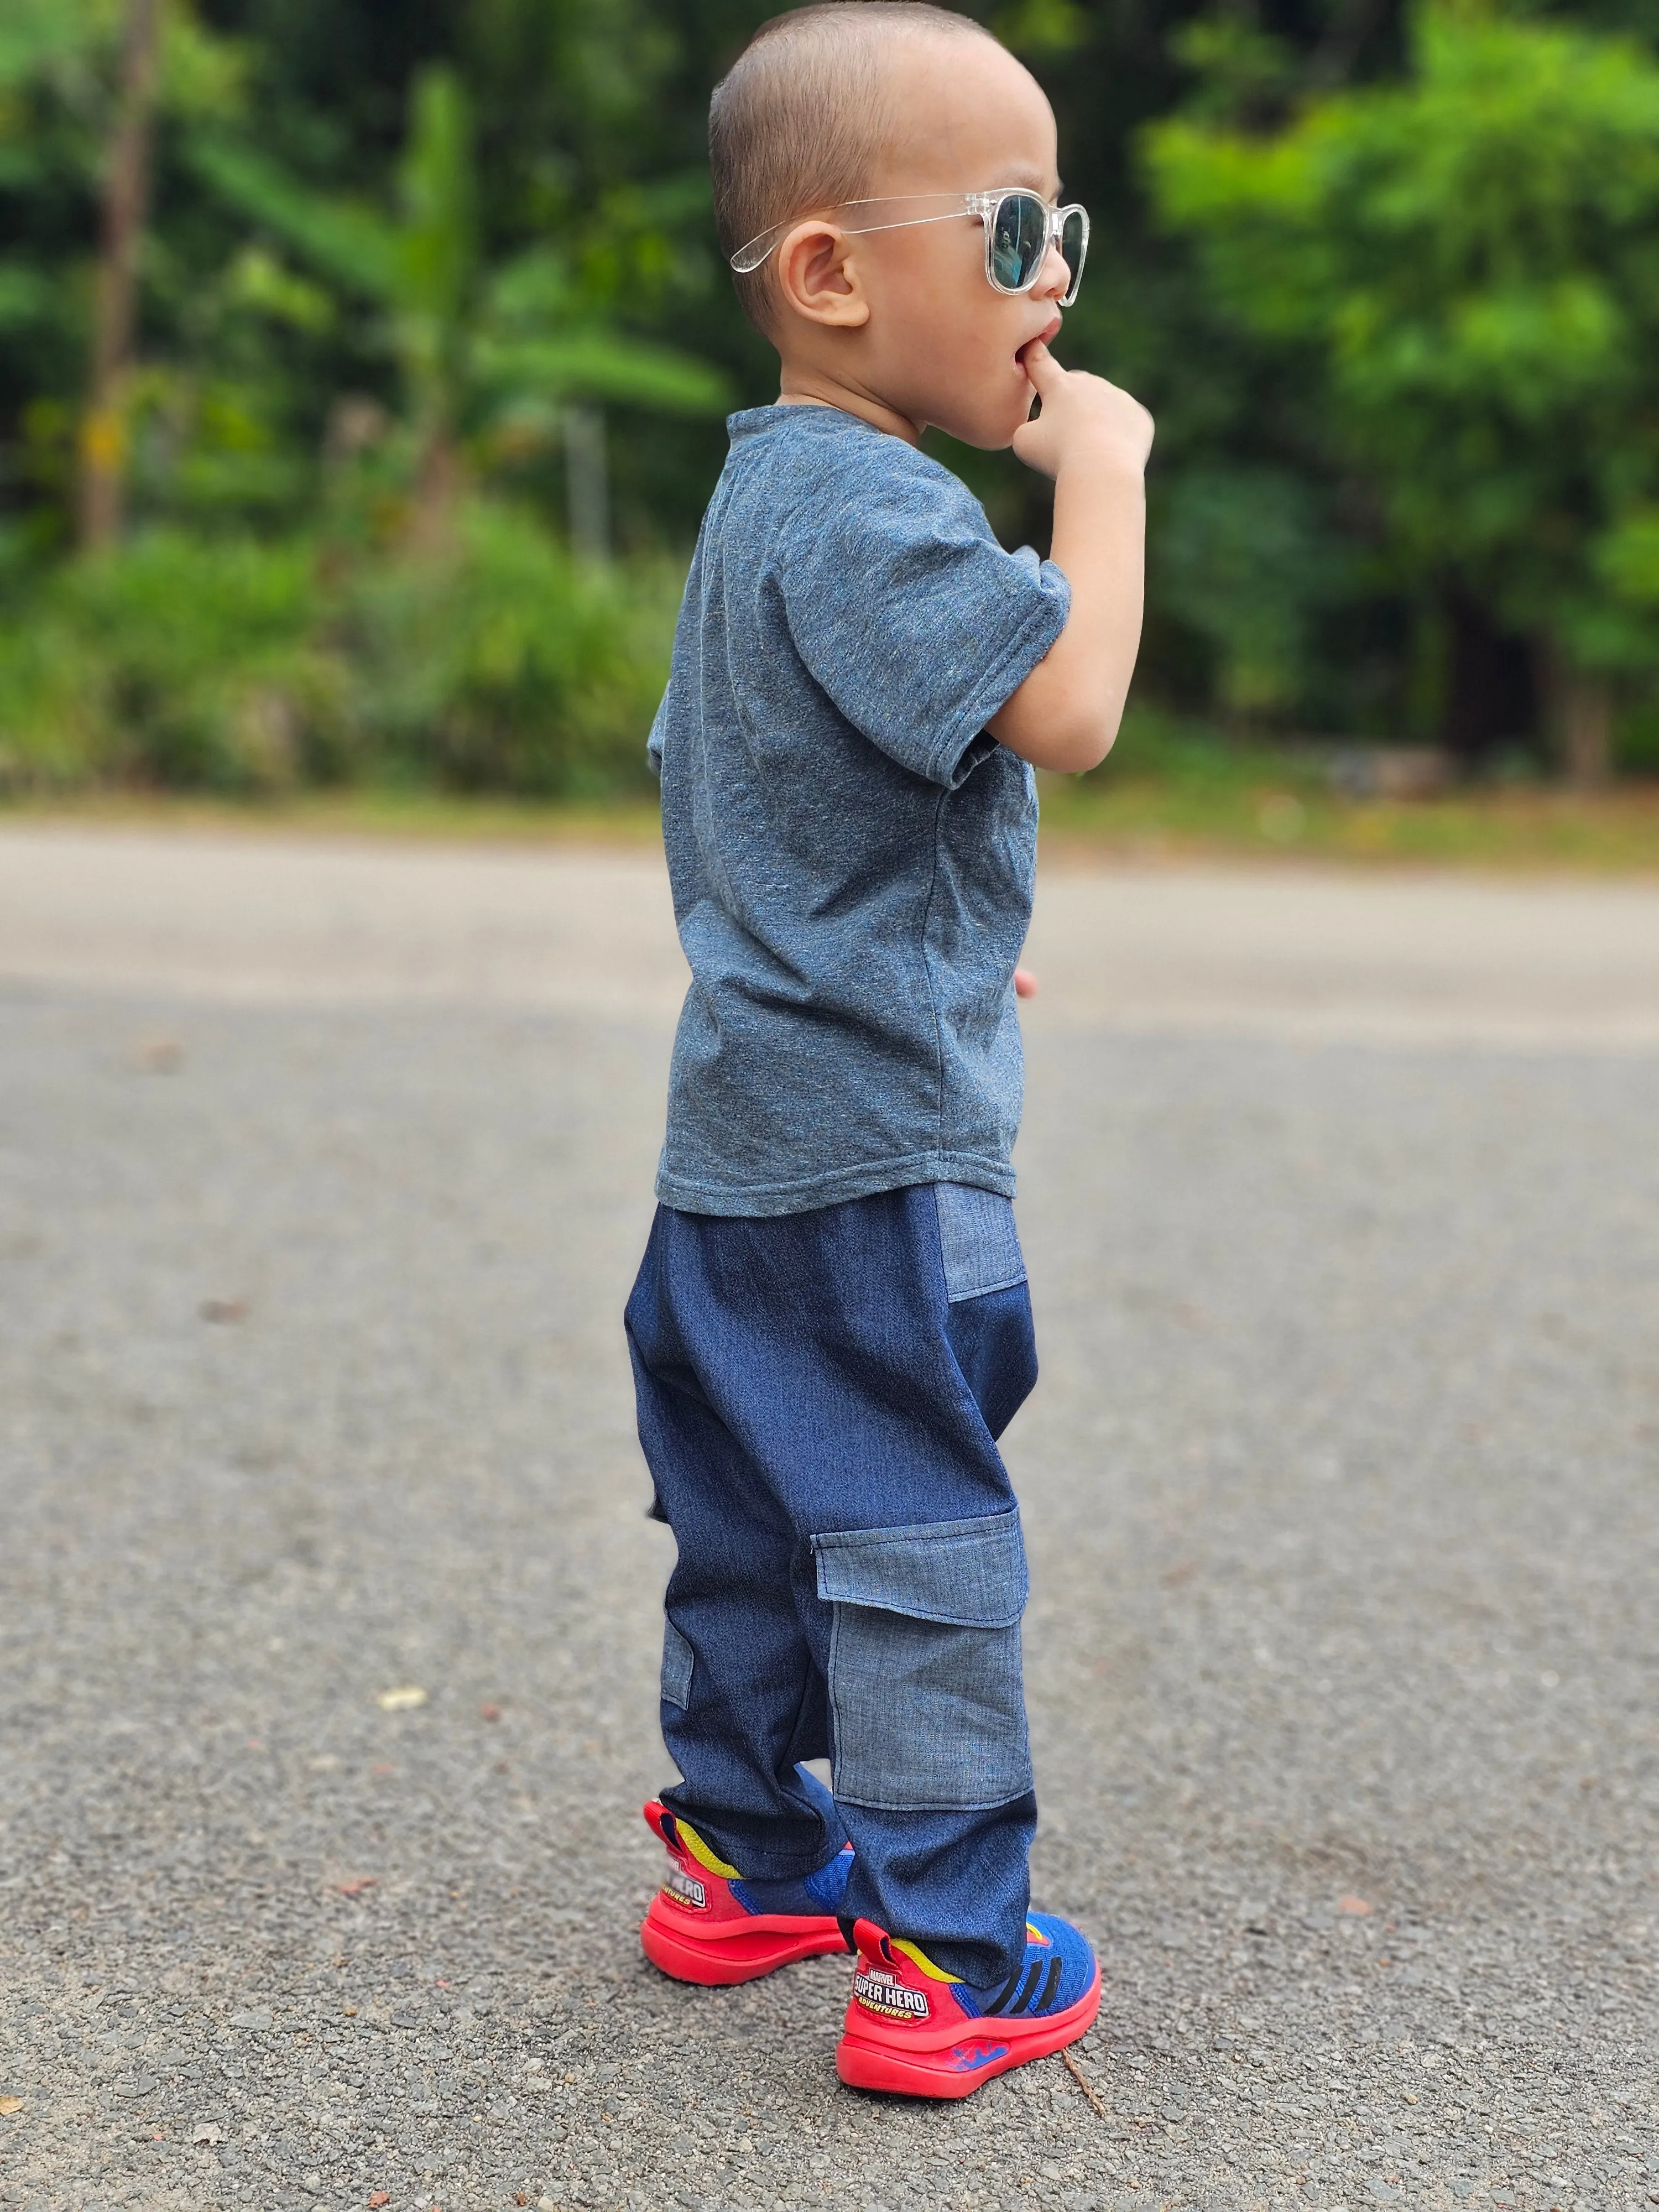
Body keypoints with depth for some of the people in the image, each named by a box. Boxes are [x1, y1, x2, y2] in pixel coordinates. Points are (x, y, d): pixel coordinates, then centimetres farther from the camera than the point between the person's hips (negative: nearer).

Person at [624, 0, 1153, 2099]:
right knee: (921, 1545, -1)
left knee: (753, 1515, 19)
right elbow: (1068, 706, -29)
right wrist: (1100, 461, -16)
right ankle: (948, 1958, 8)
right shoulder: (862, 508, -19)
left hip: (742, 1137, 10)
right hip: (874, 1151, -10)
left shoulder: (763, 497, 15)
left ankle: (740, 1854, 34)